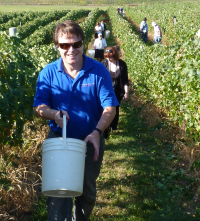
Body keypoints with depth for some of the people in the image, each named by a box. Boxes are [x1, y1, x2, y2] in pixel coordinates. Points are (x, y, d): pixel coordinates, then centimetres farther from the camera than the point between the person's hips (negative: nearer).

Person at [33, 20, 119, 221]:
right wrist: (54, 114, -32)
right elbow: (38, 108, -9)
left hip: (91, 142, 1)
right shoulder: (48, 73, -8)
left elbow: (110, 107, -13)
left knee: (88, 192, 19)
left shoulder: (98, 71, -11)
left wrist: (97, 132, -31)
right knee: (58, 191, -10)